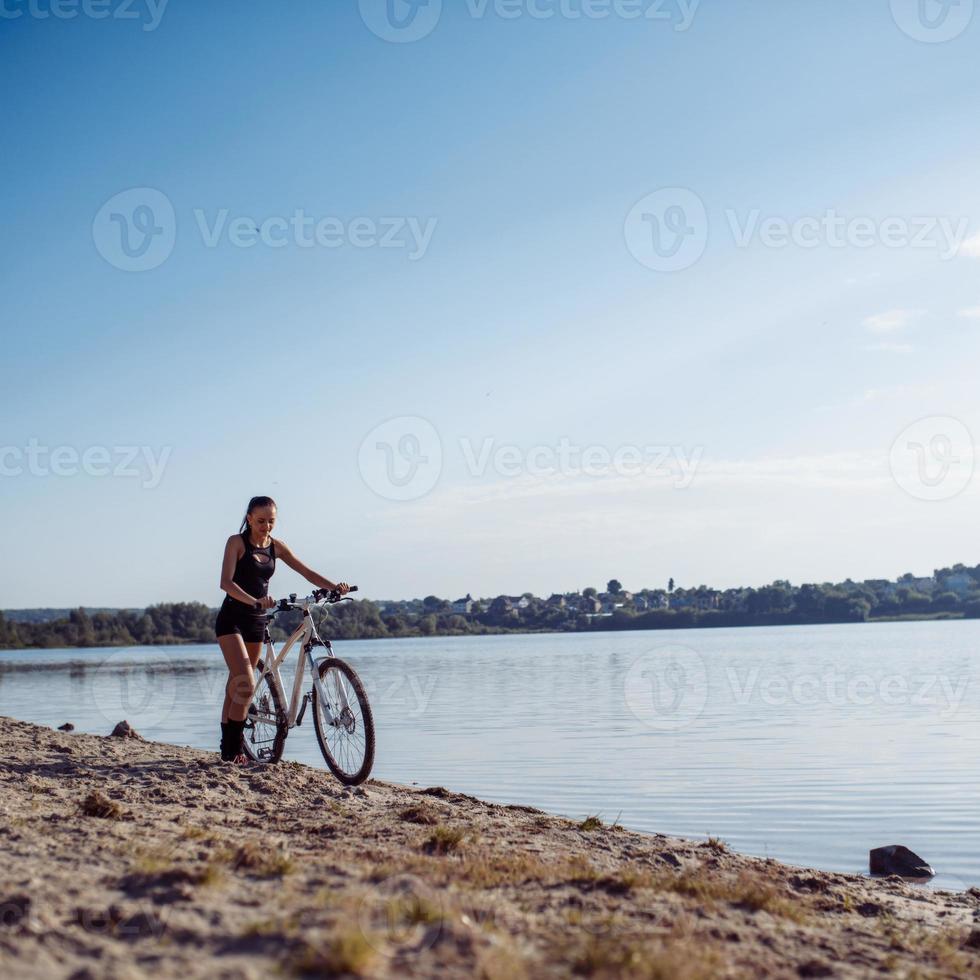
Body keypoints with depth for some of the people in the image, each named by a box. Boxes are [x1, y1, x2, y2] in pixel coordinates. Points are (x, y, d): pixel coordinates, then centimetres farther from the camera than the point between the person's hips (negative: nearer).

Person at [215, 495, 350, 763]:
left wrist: (334, 587, -15)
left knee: (235, 687, 12)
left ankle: (228, 749, 20)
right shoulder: (236, 542, -9)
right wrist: (253, 601, -38)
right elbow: (226, 582, -21)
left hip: (256, 622, 5)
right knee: (245, 685, -18)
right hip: (232, 619, -5)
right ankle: (233, 750, -9)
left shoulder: (276, 546, 7)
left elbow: (306, 572, 3)